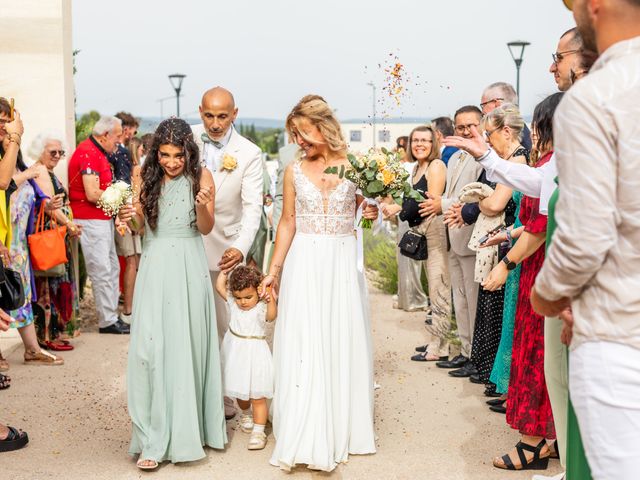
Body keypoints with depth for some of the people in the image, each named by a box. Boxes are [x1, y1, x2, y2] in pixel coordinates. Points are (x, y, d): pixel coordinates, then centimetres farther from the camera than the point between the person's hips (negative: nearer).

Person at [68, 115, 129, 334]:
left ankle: (112, 315, 23)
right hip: (90, 220, -11)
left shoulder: (97, 152, 14)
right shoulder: (88, 153, -18)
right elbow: (92, 194, -23)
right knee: (102, 271, -4)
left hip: (103, 219, 11)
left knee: (112, 268, 15)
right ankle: (108, 321, 3)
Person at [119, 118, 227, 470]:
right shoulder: (147, 177, 5)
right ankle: (154, 438, -2)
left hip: (188, 266, -1)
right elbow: (139, 224, 6)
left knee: (188, 345, 5)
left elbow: (206, 228, -4)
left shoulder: (201, 177, -2)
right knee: (149, 346, -6)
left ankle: (188, 425, 22)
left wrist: (202, 206, -24)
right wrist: (131, 216, -16)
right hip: (155, 266, 1)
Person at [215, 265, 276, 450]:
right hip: (235, 355, 5)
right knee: (240, 392, 22)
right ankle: (245, 414, 48)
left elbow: (271, 315, -36)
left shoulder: (261, 309, -15)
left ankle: (258, 432, 2)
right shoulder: (233, 303, 1)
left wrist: (271, 300, -51)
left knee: (257, 397, -2)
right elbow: (220, 287, 2)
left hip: (254, 356, -5)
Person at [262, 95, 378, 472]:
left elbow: (364, 211, 9)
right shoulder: (295, 172, 3)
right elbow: (288, 222, 6)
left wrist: (371, 212, -14)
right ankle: (306, 438, 4)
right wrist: (274, 270, 4)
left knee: (342, 342, 6)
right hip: (304, 263, 0)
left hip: (343, 261, 0)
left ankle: (342, 429, 19)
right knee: (303, 346, -1)